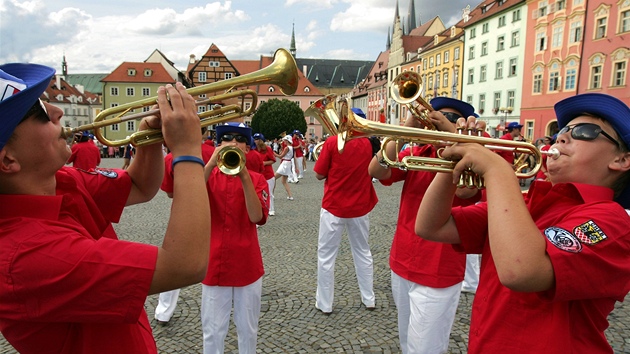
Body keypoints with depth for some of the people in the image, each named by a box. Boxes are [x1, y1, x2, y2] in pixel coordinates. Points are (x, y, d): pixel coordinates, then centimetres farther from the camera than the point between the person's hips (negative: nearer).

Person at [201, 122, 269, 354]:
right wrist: (211, 164, -27)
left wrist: (244, 177, -26)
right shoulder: (208, 175, 1)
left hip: (247, 265, 0)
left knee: (248, 329, 15)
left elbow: (257, 217, -18)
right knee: (213, 331, 11)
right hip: (214, 263, 0)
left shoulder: (257, 179, -2)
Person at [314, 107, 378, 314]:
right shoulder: (369, 143, -1)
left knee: (326, 255, 9)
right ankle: (369, 299, 27)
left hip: (334, 207, -3)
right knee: (363, 252, 18)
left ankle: (324, 303, 18)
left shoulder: (332, 142, -12)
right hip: (360, 207, 4)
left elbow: (319, 175, -7)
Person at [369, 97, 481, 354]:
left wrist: (452, 133, -26)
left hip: (438, 274, -5)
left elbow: (464, 189, -30)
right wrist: (408, 127, -20)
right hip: (402, 264, 5)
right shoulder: (414, 154, 4)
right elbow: (376, 171, -14)